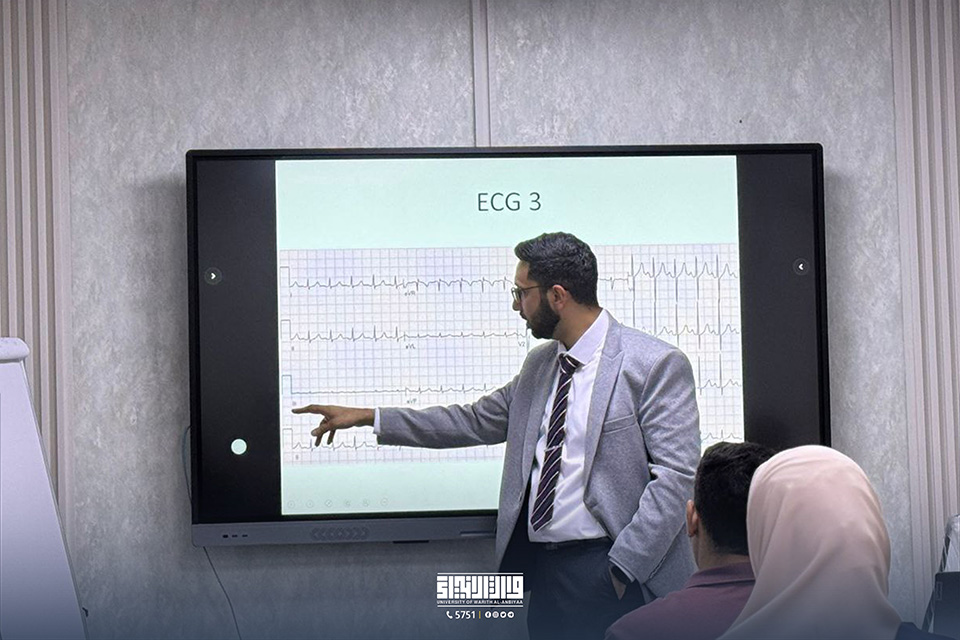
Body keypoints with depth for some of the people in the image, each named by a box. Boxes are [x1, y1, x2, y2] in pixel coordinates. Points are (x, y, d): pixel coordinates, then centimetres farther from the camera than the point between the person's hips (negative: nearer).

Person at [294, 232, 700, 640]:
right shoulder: (540, 364, 14)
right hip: (543, 570, 7)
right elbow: (477, 421, 23)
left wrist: (622, 567, -18)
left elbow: (674, 474, -13)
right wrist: (369, 419, 20)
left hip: (610, 577, -7)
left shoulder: (656, 365, -9)